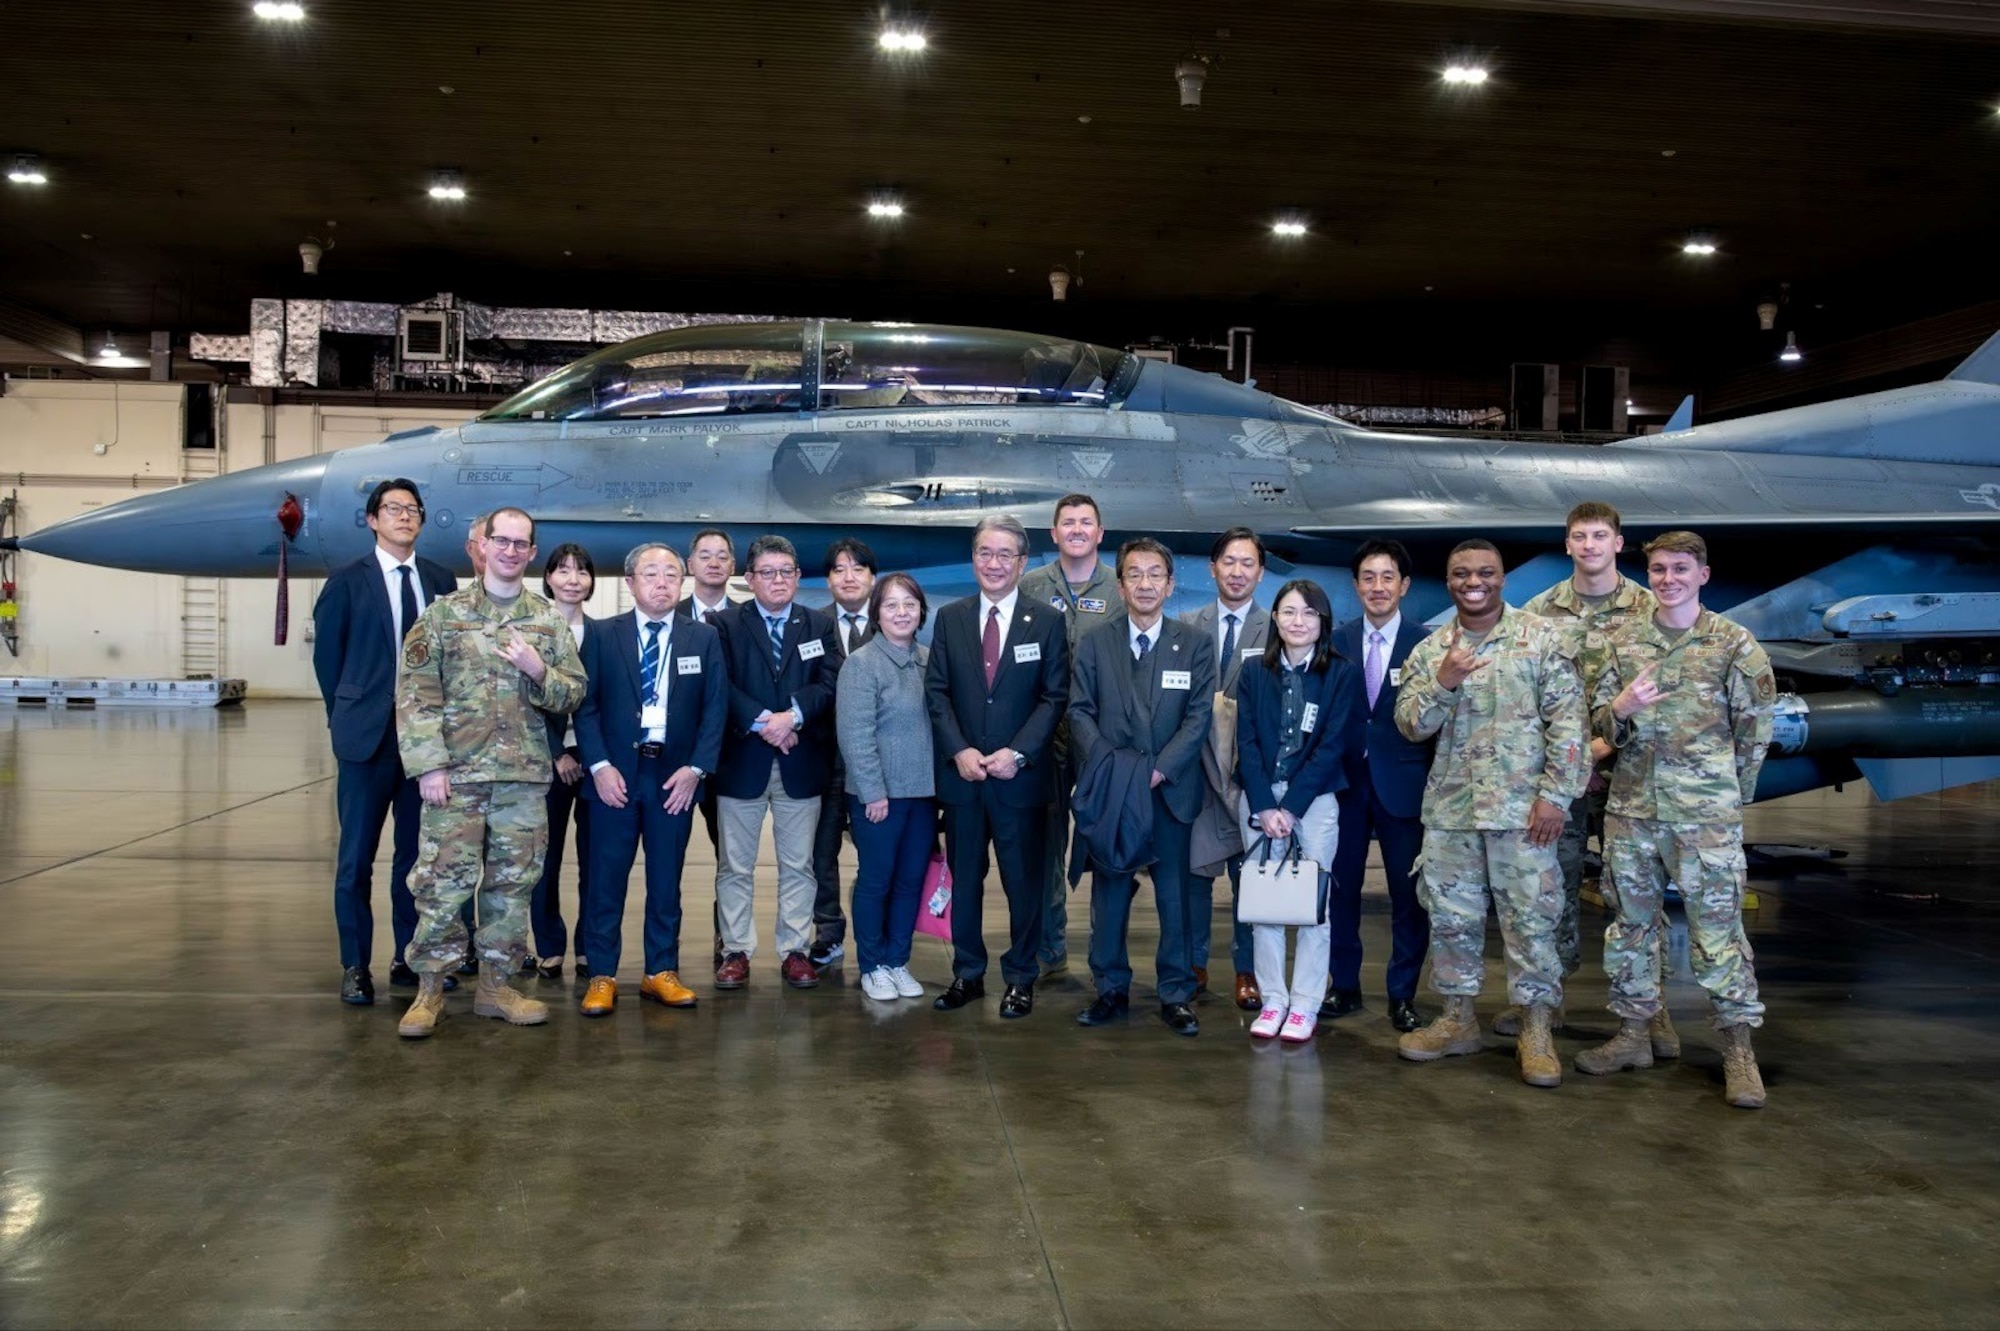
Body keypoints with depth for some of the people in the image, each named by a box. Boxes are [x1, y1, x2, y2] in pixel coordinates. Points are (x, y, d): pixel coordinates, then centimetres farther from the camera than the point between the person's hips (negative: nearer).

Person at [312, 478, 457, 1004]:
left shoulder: (442, 581, 8)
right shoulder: (347, 582, 1)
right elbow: (327, 656, 4)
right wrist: (347, 718, 4)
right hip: (367, 738, -3)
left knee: (417, 853, 9)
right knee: (357, 857, 2)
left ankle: (409, 957, 20)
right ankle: (355, 966, 11)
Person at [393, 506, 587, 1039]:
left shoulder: (549, 621, 9)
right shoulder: (442, 614, 2)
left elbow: (574, 694, 8)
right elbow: (415, 695, -3)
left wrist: (538, 670, -12)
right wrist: (429, 766, -11)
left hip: (525, 776, 3)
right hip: (456, 774, -2)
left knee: (512, 884, 8)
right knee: (442, 882, -1)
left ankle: (495, 985, 20)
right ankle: (429, 989, 12)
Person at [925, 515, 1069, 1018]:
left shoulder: (1046, 620, 0)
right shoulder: (950, 619, 7)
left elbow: (1055, 695, -3)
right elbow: (936, 691, 4)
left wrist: (1018, 753, -13)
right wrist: (959, 751, -9)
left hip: (1022, 775, -2)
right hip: (961, 773, 2)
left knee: (1024, 881, 5)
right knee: (964, 879, 10)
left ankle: (1020, 979, 18)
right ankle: (967, 974, 23)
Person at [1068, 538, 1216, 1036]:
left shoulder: (1196, 644, 3)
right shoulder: (1095, 642, 6)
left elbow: (1198, 717, -3)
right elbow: (1079, 711, 2)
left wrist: (1160, 770, -13)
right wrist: (1107, 764, -12)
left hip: (1171, 789, -1)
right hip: (1109, 789, 1)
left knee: (1175, 894, 5)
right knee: (1108, 891, 7)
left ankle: (1176, 994, 14)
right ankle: (1111, 989, 18)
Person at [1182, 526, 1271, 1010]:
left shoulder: (1276, 629, 1)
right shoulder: (1187, 625, 8)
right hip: (1197, 764, 2)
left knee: (1248, 872, 5)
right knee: (1193, 867, 6)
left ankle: (1246, 971, 17)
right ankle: (1194, 965, 20)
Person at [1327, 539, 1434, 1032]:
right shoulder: (1336, 642, 5)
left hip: (1402, 783, -2)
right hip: (1345, 780, 2)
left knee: (1408, 894, 5)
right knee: (1341, 886, 8)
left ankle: (1402, 996, 18)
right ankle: (1344, 987, 23)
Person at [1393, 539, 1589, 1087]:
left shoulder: (1544, 639, -2)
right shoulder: (1430, 651, 8)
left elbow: (1568, 723, -6)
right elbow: (1410, 725, 1)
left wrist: (1554, 795, -13)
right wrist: (1442, 683, -16)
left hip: (1522, 807, -4)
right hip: (1450, 810, 4)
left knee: (1531, 918, 1)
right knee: (1451, 917, 11)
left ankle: (1536, 1031, 13)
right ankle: (1458, 1019, 24)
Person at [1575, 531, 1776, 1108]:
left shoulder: (1734, 643, -2)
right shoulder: (1624, 642, 8)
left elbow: (1755, 728, 2)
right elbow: (1599, 721, 9)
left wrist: (1728, 795, 6)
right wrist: (1619, 709, -13)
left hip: (1705, 815, -4)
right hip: (1631, 808, 4)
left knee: (1717, 928, -2)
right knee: (1631, 924, 11)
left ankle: (1739, 1048, 9)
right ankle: (1634, 1033, 23)